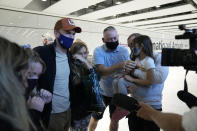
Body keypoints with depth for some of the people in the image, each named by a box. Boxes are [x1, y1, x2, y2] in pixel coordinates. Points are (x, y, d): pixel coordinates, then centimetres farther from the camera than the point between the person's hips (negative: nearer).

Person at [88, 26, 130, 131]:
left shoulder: (124, 51, -6)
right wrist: (120, 65, -42)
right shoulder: (98, 51, -15)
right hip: (101, 92, -1)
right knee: (95, 117, 19)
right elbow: (101, 72, -29)